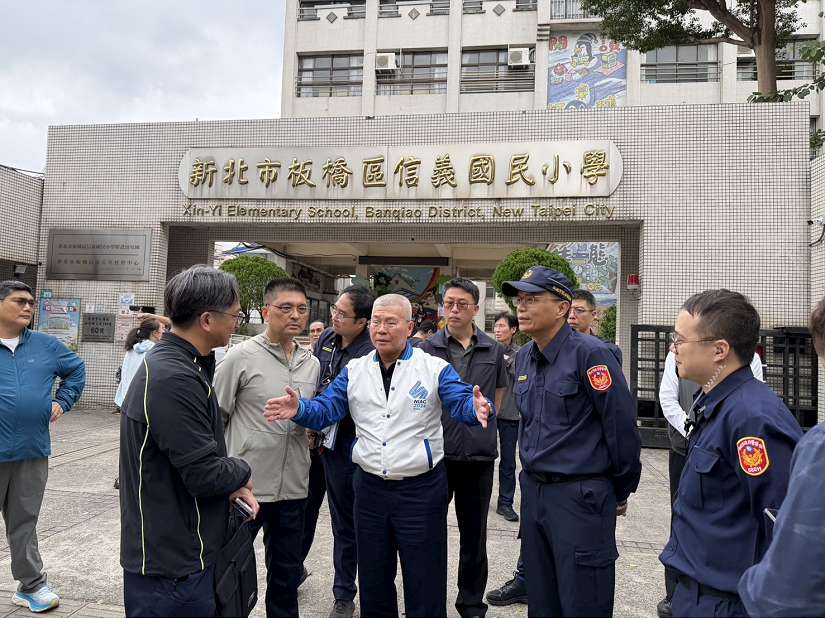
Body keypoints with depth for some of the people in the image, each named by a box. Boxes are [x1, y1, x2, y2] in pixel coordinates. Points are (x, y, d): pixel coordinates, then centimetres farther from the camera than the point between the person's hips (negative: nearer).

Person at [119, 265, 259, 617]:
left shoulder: (178, 364, 6)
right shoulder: (173, 378, -27)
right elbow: (204, 474, -26)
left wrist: (232, 486, 1)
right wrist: (242, 472, -7)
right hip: (171, 565, -9)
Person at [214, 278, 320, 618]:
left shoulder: (311, 363, 6)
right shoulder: (240, 356, -9)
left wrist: (311, 438, 4)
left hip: (294, 487, 4)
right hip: (246, 484, -4)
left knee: (287, 571, 18)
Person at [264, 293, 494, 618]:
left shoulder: (435, 368, -6)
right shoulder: (354, 371, 4)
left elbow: (462, 403, -15)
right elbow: (325, 409, 0)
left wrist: (479, 408, -39)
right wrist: (299, 409, -21)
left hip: (421, 488, -3)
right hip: (370, 487, 4)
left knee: (424, 583, 10)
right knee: (373, 579, 21)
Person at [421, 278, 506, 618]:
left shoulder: (493, 350, 2)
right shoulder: (427, 349, -4)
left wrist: (482, 430, 11)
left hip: (479, 455, 1)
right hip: (435, 452, -1)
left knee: (474, 535, 14)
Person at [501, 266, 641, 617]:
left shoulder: (589, 353, -17)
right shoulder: (523, 357, 7)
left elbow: (622, 427, -13)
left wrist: (622, 492, -4)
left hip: (581, 494, -7)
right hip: (533, 490, 7)